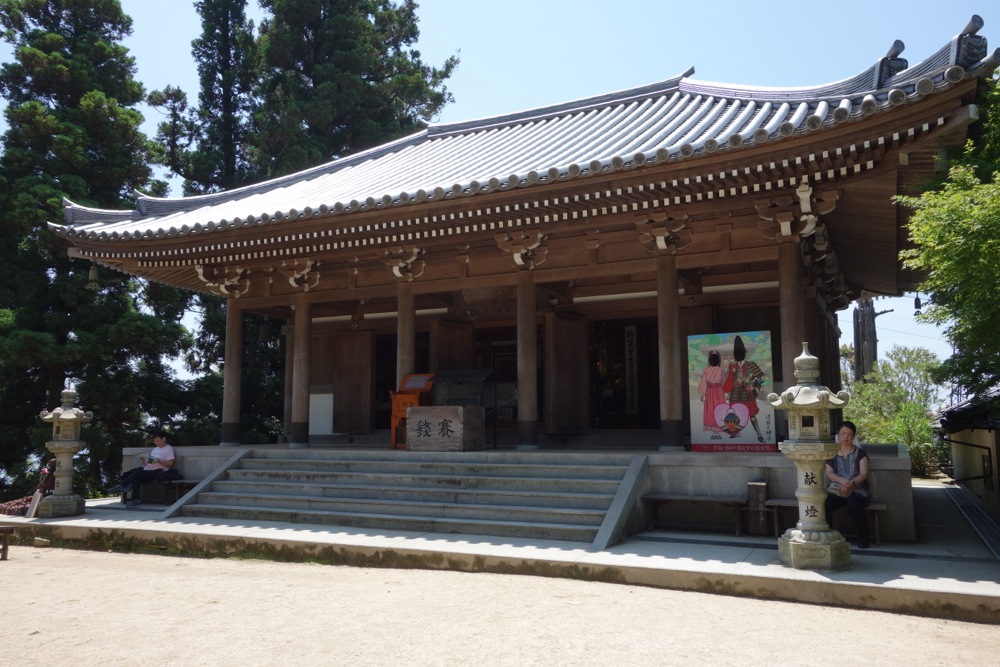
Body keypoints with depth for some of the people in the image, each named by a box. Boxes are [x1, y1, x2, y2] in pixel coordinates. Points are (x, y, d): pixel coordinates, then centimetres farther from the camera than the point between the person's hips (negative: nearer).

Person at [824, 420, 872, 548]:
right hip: (837, 490, 2)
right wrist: (842, 481, -20)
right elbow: (829, 473, 2)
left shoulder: (859, 453, 7)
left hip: (857, 490, -2)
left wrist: (851, 483, -23)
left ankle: (864, 537, -13)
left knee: (853, 506, -36)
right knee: (824, 505, -29)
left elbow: (864, 474, -4)